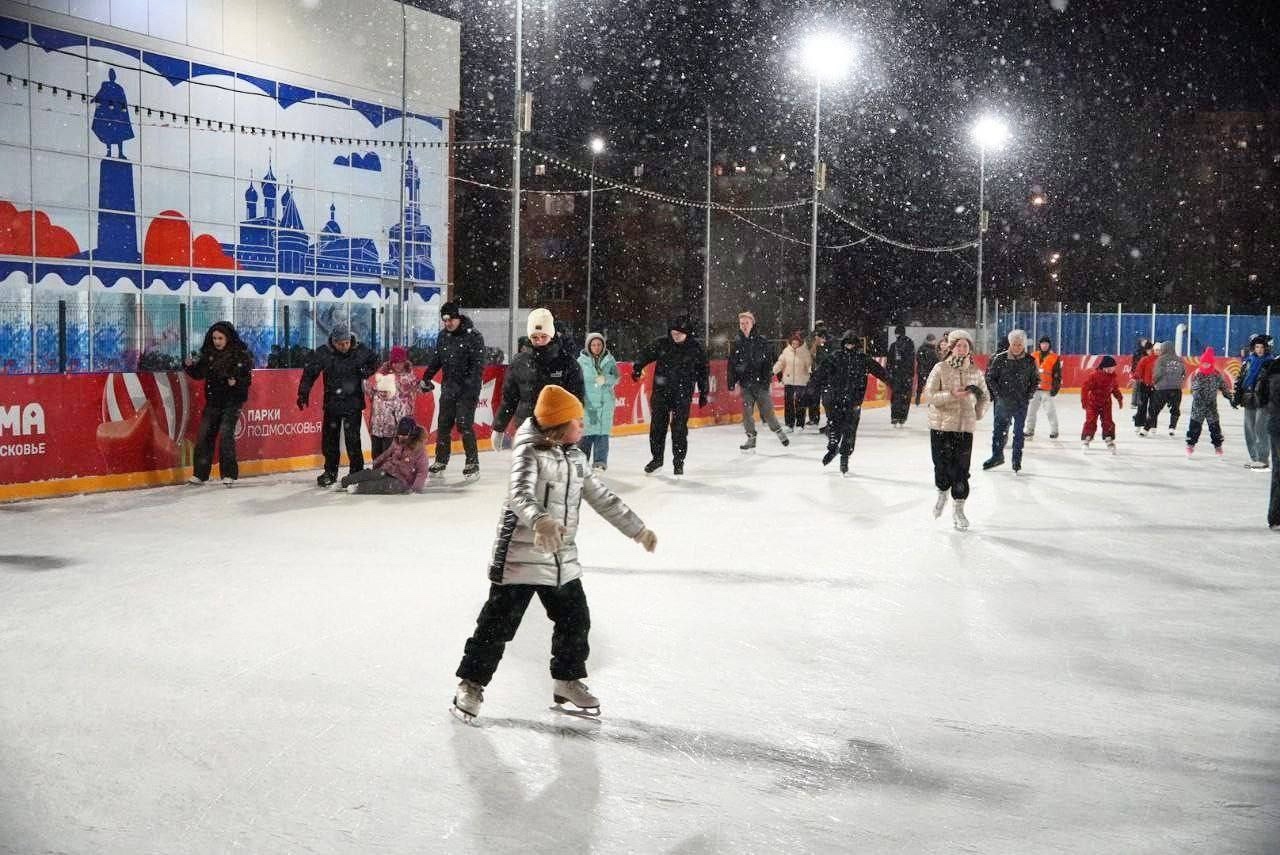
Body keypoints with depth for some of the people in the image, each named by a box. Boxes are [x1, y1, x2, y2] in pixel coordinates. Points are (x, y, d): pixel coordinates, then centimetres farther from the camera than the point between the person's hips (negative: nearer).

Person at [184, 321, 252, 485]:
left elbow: (248, 378, -6)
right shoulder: (208, 354, 3)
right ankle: (200, 474, 15)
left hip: (232, 401, -5)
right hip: (213, 400, 5)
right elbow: (199, 374, 2)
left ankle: (229, 474, -3)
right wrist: (189, 366, -15)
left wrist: (236, 382, -24)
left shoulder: (241, 355, -9)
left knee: (225, 434, -13)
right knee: (204, 435, 4)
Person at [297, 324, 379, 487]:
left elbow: (375, 362, 12)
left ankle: (357, 471, 6)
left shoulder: (361, 351, -6)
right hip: (332, 403, 2)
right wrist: (303, 392, -6)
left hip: (353, 403, -2)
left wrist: (367, 371, -6)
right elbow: (310, 372, -1)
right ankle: (330, 472, 22)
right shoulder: (323, 353, -7)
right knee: (329, 438, 8)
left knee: (353, 438, -6)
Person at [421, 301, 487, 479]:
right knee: (443, 424, 9)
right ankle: (441, 460, 21)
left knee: (464, 424, -11)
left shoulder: (473, 336, -12)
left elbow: (478, 364, -16)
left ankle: (472, 463, -4)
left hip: (467, 389, -6)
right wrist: (426, 377, 14)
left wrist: (472, 384, -25)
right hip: (448, 386, 6)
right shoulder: (443, 336, 9)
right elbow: (436, 359, 20)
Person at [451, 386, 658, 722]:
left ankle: (567, 681, 32)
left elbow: (602, 497, 17)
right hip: (521, 555, -7)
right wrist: (539, 520, -54)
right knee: (498, 623, -2)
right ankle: (471, 684, 12)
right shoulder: (529, 453, -16)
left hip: (563, 559, 8)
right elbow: (521, 493, -34)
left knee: (575, 620, 13)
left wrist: (638, 530, 17)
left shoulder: (574, 457, 9)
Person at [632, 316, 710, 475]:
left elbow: (702, 371, 4)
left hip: (683, 394, -2)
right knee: (657, 425, 6)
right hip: (661, 391, 2)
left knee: (679, 428, -3)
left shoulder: (695, 348, -3)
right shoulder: (661, 344, -1)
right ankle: (656, 458, 22)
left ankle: (678, 462, 9)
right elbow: (645, 354, 8)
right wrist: (637, 368, -10)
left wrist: (703, 392, 6)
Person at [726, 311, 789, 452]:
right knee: (747, 413, 1)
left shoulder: (762, 341, -1)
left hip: (761, 383, -3)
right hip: (745, 384, 3)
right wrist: (732, 384, 3)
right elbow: (731, 365, 8)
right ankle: (751, 438, 14)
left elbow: (769, 361, -5)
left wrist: (766, 378, -14)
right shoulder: (737, 344, 7)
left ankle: (778, 431, 21)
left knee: (767, 411, 0)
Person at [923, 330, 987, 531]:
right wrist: (952, 395, -21)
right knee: (942, 465, 2)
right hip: (941, 425, -2)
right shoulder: (940, 368, -4)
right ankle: (942, 493, 33)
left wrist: (978, 414, 5)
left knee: (961, 469, 0)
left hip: (965, 426, 2)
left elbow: (983, 396, 18)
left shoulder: (975, 372, 4)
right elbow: (929, 396, -11)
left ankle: (959, 509, 13)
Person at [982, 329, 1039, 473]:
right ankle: (997, 456, 19)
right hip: (1003, 402, -1)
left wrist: (1028, 395, -1)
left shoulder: (1030, 361, 0)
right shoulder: (1000, 359, -6)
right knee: (999, 429, 4)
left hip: (1021, 403, 1)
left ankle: (1017, 460, 17)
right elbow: (990, 377, -1)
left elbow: (1036, 380, 9)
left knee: (1018, 432, 7)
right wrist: (998, 393, -7)